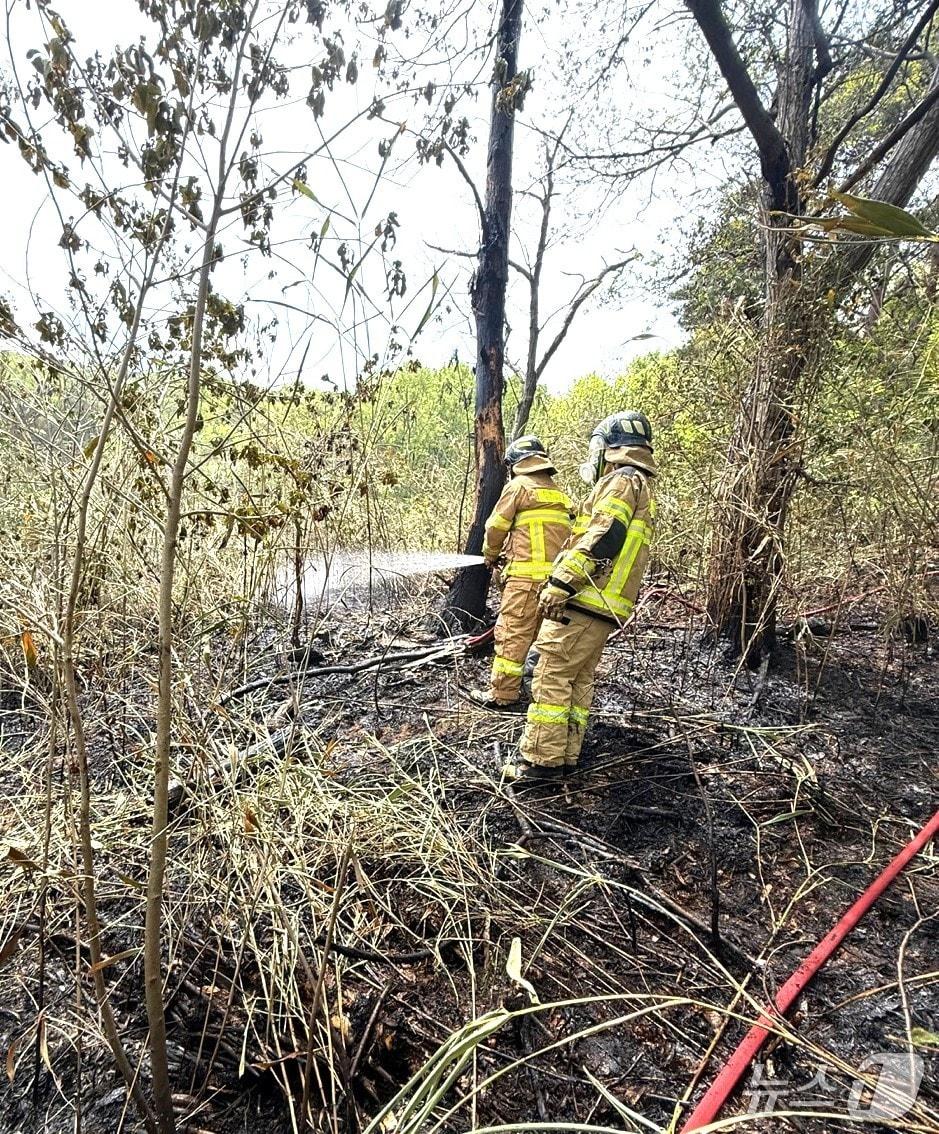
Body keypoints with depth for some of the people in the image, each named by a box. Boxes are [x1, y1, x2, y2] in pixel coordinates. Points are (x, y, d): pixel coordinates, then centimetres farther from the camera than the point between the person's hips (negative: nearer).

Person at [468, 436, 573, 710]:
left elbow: (496, 527, 1)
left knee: (512, 633, -2)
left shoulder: (519, 485, 0)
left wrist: (491, 556, 21)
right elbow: (564, 534, 17)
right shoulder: (560, 494, 19)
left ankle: (502, 694, 1)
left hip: (527, 574, -7)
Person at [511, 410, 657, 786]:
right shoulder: (642, 489, 24)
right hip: (606, 608, 10)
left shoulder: (621, 480, -8)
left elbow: (601, 539, -21)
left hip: (582, 601, -10)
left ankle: (541, 761, -4)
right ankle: (566, 757, 17)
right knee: (579, 680, 12)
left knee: (551, 676, -7)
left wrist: (559, 583, -23)